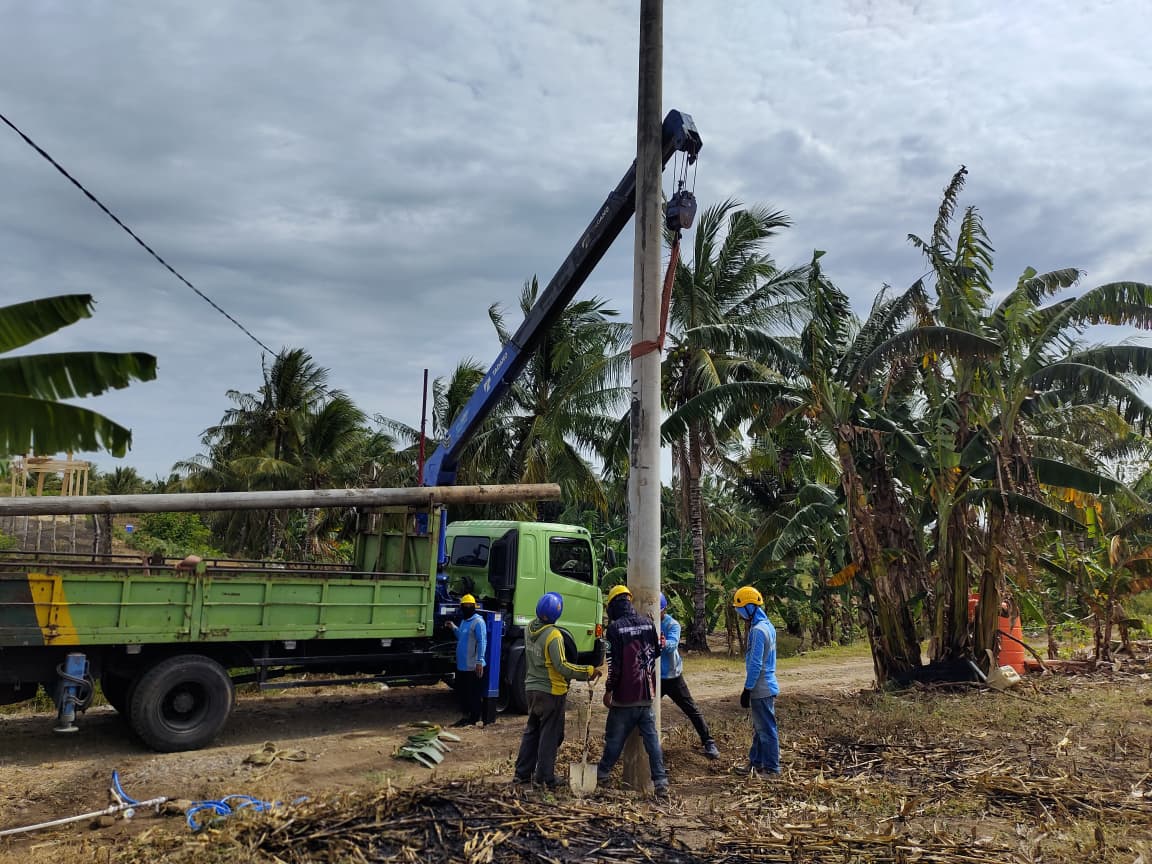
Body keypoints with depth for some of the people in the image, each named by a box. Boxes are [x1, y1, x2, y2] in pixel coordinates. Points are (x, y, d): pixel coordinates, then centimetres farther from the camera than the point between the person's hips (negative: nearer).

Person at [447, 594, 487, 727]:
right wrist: (454, 628, 14)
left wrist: (479, 662, -23)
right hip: (461, 665, 10)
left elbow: (482, 642, -19)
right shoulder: (464, 621, 16)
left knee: (475, 694, 0)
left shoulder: (478, 621, -14)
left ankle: (474, 719, 8)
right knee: (462, 692, 17)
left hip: (473, 666, -10)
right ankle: (465, 716, 28)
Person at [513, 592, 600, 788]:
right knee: (550, 734, 5)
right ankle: (544, 777, 11)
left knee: (531, 730, 18)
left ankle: (522, 773, 23)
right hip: (551, 691, -7)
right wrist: (589, 671, -19)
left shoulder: (530, 629, -1)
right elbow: (561, 666, -25)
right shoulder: (553, 635, -23)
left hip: (532, 688, 7)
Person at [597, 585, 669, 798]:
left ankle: (602, 774, 25)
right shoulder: (648, 623, 2)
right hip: (646, 694, 4)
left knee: (615, 737, 10)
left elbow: (615, 662, -15)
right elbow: (657, 651, 14)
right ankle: (661, 781, 1)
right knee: (652, 738, 5)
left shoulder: (616, 627, -13)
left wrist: (609, 689, -6)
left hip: (625, 695, -4)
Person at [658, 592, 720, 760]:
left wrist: (664, 644, -55)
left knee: (692, 710, 4)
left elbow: (673, 644, -31)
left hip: (672, 676, -2)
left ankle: (708, 743, 12)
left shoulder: (673, 624, -13)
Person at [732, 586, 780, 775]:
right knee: (759, 728, 18)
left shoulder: (758, 630, -21)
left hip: (761, 689, -10)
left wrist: (747, 689, -16)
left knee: (766, 729, 0)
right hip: (766, 687, 10)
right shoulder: (767, 625, 10)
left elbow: (755, 664, -22)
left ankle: (771, 768, 9)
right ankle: (756, 762, 28)